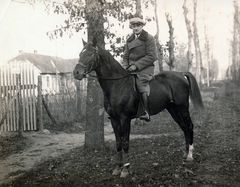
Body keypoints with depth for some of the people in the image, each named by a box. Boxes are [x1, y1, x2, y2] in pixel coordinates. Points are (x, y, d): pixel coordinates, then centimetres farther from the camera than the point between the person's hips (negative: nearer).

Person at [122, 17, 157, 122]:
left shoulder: (149, 38, -1)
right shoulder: (129, 40, 18)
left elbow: (151, 56, -10)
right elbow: (125, 56, 20)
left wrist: (136, 65, -16)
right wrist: (125, 66, -2)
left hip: (145, 68, -7)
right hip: (131, 68, 7)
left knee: (141, 83, -30)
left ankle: (146, 112, -29)